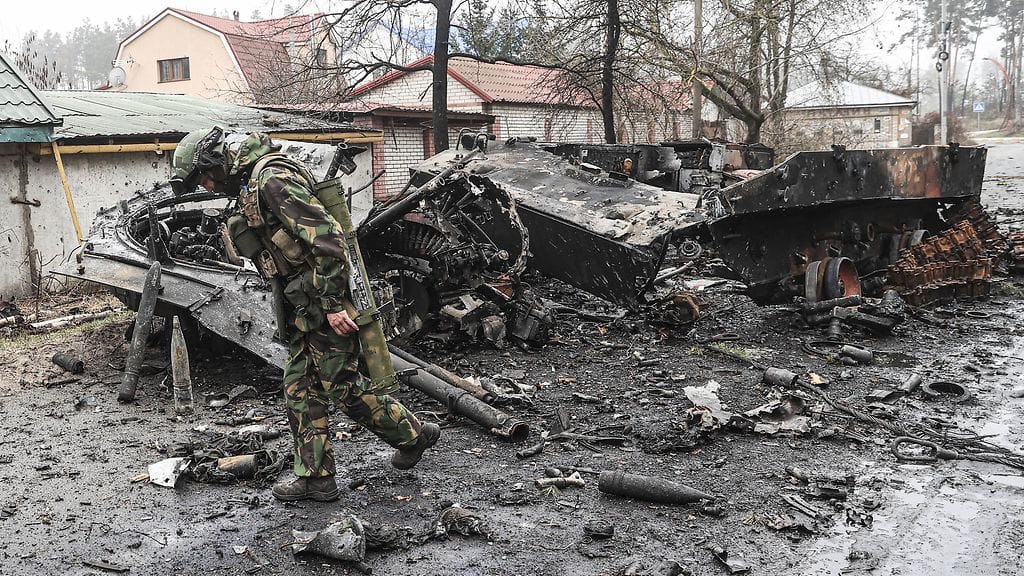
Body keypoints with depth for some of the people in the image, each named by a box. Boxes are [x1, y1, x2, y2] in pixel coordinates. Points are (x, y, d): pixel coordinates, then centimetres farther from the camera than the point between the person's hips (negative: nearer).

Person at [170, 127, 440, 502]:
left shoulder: (272, 178, -18)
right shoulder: (250, 182, 15)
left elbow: (325, 237, -25)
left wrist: (333, 304, -24)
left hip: (325, 300, -10)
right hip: (305, 303, 10)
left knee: (342, 386, -1)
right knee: (300, 389, 11)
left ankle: (413, 435, 17)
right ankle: (316, 478, 18)